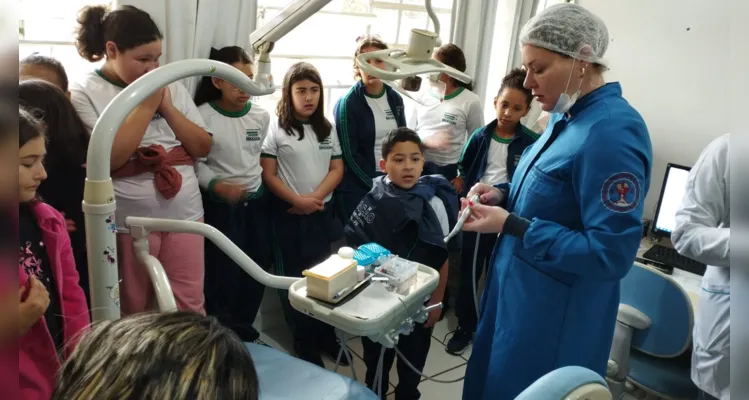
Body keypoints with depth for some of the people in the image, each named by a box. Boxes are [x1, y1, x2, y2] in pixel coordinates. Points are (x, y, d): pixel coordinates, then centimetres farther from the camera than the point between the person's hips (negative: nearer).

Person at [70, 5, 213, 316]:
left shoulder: (172, 87, 8)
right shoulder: (84, 93, -4)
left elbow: (203, 147, 5)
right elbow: (108, 159, -17)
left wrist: (167, 106, -6)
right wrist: (146, 105, -13)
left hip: (184, 214, 3)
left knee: (189, 308, 7)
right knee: (133, 313, 13)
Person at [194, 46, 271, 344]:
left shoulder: (261, 116, 1)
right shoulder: (203, 116, -13)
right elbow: (195, 162, -12)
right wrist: (216, 185, -27)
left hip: (257, 202, 5)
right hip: (220, 206, -5)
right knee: (223, 273, 1)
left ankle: (244, 328, 34)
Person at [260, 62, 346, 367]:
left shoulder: (327, 128, 7)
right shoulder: (276, 128, -6)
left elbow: (337, 169, 2)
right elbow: (268, 175, -9)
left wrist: (314, 198, -12)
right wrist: (297, 200, -18)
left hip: (322, 211, 4)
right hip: (289, 213, -3)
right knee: (293, 277, 6)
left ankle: (325, 334, 25)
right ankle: (304, 340, 19)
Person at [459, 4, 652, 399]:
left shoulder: (612, 132, -26)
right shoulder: (568, 116, 4)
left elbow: (610, 254, -27)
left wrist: (510, 226, -25)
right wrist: (503, 195, -1)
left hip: (556, 318, -9)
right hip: (516, 292, 9)